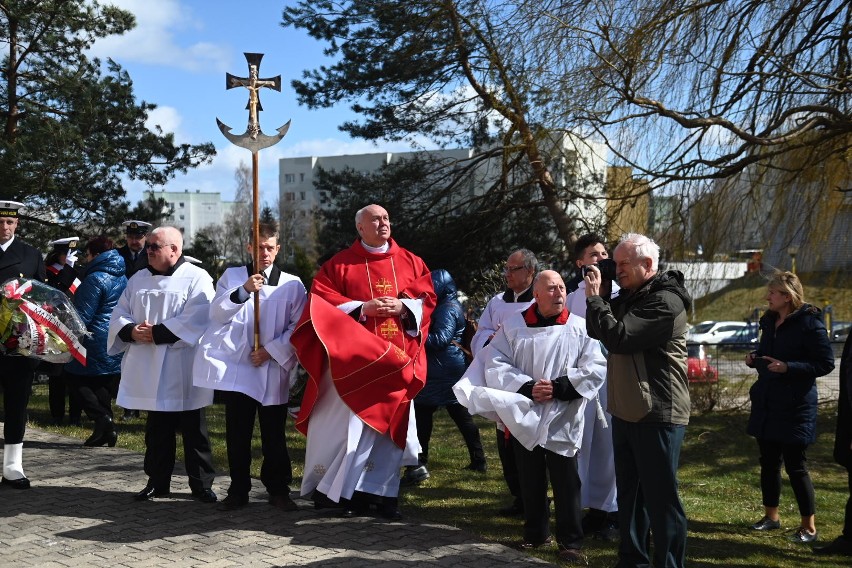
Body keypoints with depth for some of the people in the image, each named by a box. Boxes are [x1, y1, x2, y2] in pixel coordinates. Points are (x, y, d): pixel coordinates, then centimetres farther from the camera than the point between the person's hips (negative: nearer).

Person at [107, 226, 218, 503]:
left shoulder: (196, 279, -6)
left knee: (193, 429, 3)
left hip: (183, 373, -5)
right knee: (156, 429, 13)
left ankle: (201, 484, 13)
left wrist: (155, 333, -18)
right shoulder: (138, 279, 13)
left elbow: (195, 321, -18)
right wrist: (132, 331, -12)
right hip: (150, 371, 5)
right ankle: (157, 482, 24)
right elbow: (119, 315, 9)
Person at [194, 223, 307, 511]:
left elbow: (298, 327, 2)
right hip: (235, 366, 1)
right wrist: (243, 290, -19)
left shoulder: (292, 284, 5)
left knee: (274, 434, 4)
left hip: (273, 369, -1)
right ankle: (238, 490, 15)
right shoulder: (232, 276, 8)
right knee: (237, 433, 5)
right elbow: (217, 313, -4)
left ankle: (278, 489, 14)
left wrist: (271, 350, -9)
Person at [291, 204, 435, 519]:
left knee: (389, 425, 4)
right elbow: (321, 300, -4)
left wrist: (403, 307, -11)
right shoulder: (340, 264, 3)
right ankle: (351, 492, 7)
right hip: (355, 358, -3)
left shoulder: (410, 263, 12)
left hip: (397, 358, 3)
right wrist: (363, 308, -15)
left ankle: (383, 493, 11)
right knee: (353, 422, -4)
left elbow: (427, 298, 9)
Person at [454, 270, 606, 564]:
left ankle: (570, 541, 12)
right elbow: (495, 364, -3)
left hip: (562, 418, -2)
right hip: (523, 415, 2)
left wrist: (559, 387, -16)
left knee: (565, 483, 0)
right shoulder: (513, 325, 2)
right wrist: (527, 388, -15)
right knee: (530, 481, 14)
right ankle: (535, 533, 30)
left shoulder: (579, 328, -2)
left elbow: (596, 368, -7)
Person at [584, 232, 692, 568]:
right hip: (626, 410, 10)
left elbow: (618, 337, -24)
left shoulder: (664, 301, -17)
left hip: (657, 414, -9)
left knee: (660, 497, -3)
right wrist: (596, 298, 1)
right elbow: (596, 331, 16)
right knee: (629, 492, 16)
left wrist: (595, 297, -13)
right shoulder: (630, 296, 13)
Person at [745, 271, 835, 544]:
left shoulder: (809, 322, -14)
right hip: (766, 403, 7)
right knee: (768, 461, 14)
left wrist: (788, 367, -24)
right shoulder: (769, 321, 9)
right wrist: (755, 359, 1)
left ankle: (809, 526, 10)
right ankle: (771, 516, 28)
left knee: (795, 465, -2)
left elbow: (825, 363, -14)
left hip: (794, 407, -7)